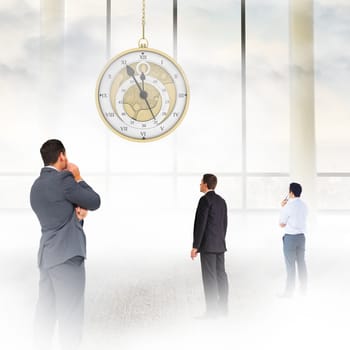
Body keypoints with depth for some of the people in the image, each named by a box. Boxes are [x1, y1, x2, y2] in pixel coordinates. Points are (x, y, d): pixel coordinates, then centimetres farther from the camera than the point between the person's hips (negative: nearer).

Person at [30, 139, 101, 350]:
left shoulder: (37, 185, 14)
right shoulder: (62, 179, -13)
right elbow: (95, 202, -6)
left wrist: (78, 210, -1)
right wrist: (78, 178, 4)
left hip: (47, 254, 9)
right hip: (66, 255, -9)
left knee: (46, 309, 13)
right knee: (70, 313, -2)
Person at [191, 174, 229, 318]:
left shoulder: (205, 200, -14)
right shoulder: (221, 201, 13)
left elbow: (201, 224, -18)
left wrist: (195, 246, -16)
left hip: (207, 244, -8)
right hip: (219, 244, 9)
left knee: (209, 277, -5)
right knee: (220, 275, 9)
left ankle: (212, 310, -4)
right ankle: (223, 308, 13)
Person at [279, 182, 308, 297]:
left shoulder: (288, 207, -15)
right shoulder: (304, 206, 6)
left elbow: (282, 224, -6)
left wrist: (282, 208, 0)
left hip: (290, 237, -6)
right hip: (301, 236, 7)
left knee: (290, 265, -1)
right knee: (301, 263, 14)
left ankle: (289, 291, 5)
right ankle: (303, 289, 23)